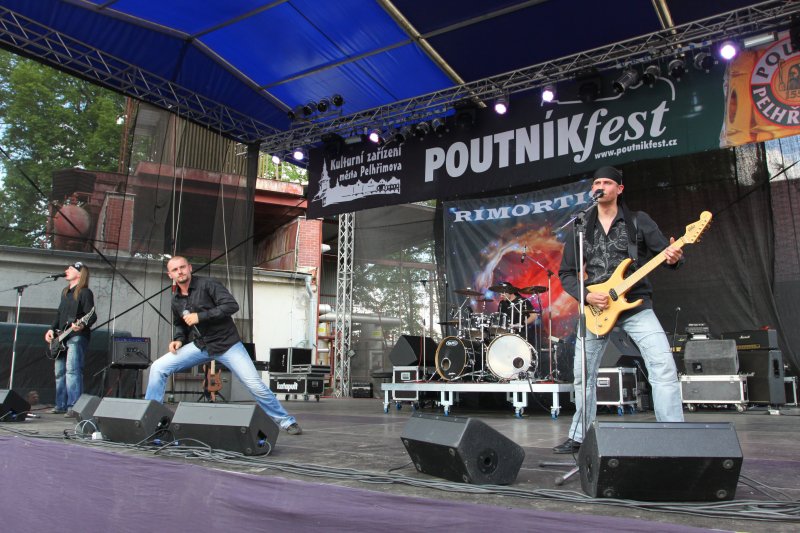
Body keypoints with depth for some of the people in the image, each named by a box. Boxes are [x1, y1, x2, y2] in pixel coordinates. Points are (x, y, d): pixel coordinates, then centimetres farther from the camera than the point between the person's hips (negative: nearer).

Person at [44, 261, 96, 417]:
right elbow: (59, 315, 24)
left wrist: (82, 325, -33)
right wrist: (52, 329, 10)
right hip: (62, 338, 9)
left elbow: (92, 316, -15)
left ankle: (74, 407, -16)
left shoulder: (85, 292, -8)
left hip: (77, 336, -9)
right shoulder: (65, 292, 19)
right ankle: (61, 405, 21)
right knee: (59, 372, 12)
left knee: (72, 370, -16)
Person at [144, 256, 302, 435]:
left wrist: (200, 316, -24)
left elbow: (231, 305, -22)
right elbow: (180, 325, 24)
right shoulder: (176, 300, 8)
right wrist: (179, 339, 2)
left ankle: (285, 421, 6)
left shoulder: (207, 284, -11)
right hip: (200, 346, 5)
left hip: (227, 344, -5)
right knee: (158, 368, -7)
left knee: (255, 384, -10)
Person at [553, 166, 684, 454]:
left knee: (664, 366, -17)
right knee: (583, 374, 7)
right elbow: (566, 273, 7)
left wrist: (674, 258, -23)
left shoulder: (638, 220, 3)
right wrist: (586, 296, -10)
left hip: (635, 304, -2)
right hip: (595, 308, 2)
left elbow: (667, 252, 1)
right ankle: (580, 436, 23)